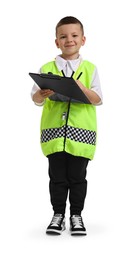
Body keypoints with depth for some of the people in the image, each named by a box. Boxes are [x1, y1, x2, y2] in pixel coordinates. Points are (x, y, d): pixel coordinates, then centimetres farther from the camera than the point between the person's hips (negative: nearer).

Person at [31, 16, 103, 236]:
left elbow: (98, 100, -1)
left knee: (77, 176, 6)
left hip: (81, 131, -1)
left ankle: (76, 215, 19)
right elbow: (36, 100, 7)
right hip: (53, 130, 1)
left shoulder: (89, 68, 4)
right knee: (57, 176, 6)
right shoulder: (47, 69, 6)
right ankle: (58, 215, 18)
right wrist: (42, 93, -16)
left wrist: (83, 88, -18)